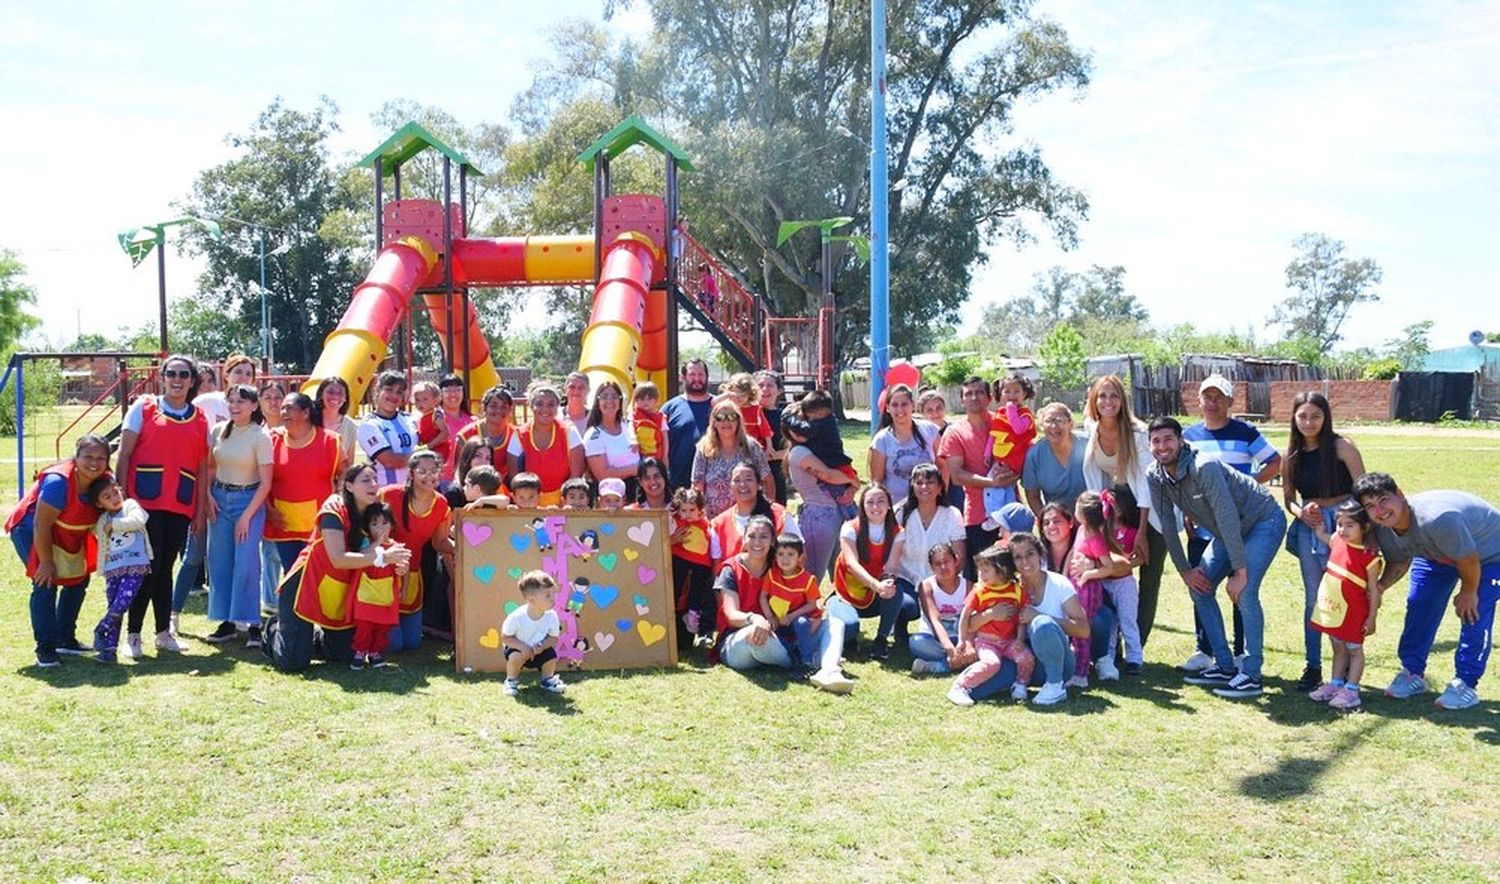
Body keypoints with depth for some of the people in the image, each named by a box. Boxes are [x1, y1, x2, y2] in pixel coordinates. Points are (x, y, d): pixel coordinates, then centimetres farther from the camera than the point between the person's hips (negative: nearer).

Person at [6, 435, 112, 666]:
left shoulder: (104, 480, -15)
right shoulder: (58, 481, -34)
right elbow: (41, 526, -30)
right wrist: (46, 562, -24)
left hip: (68, 538, 8)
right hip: (30, 531, -8)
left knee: (79, 579, 10)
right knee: (45, 583, -19)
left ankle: (65, 639, 25)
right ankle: (45, 648, -16)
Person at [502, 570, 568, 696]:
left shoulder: (552, 616, -23)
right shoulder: (517, 617, -32)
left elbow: (553, 638, -10)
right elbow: (505, 638, -19)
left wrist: (542, 646, -29)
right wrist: (522, 646, -33)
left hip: (538, 650, 3)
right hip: (518, 648, -3)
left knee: (551, 656, -21)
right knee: (516, 656, -32)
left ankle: (547, 679, 13)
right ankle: (511, 681, 0)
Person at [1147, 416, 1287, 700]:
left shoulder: (1203, 468, -32)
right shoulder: (1155, 477, -10)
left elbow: (1228, 518, -33)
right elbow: (1168, 525, -3)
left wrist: (1240, 572, -31)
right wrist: (1184, 570, -2)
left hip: (1263, 521, -8)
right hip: (1226, 532, 8)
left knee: (1244, 593, -22)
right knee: (1199, 587, 3)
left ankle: (1251, 675, -12)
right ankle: (1224, 666, 13)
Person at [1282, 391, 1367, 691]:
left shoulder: (1342, 447, -6)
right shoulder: (1291, 456, 7)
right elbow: (1288, 496, 13)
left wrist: (1323, 504, -14)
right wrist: (1300, 512, -8)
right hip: (1308, 529, 5)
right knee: (1312, 598, 8)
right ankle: (1313, 666, 15)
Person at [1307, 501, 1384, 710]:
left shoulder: (1370, 557, -19)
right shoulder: (1337, 542, -2)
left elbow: (1374, 590, -14)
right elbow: (1321, 535, 23)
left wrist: (1371, 618, -13)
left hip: (1353, 612, -6)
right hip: (1332, 609, 6)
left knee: (1354, 650, 7)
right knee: (1338, 648, 19)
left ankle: (1351, 690, 12)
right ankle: (1335, 684, 28)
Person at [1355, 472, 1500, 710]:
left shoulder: (1435, 519, -45)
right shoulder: (1384, 531, -20)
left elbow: (1469, 560, -31)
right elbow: (1399, 562, -1)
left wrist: (1468, 593, -13)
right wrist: (1379, 587, -20)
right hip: (1438, 554, 7)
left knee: (1474, 614, -15)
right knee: (1419, 606, 4)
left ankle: (1465, 684, -1)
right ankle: (1413, 673, 18)